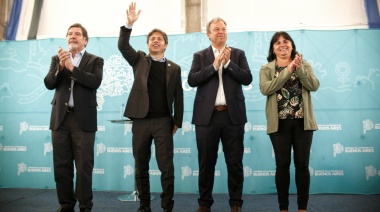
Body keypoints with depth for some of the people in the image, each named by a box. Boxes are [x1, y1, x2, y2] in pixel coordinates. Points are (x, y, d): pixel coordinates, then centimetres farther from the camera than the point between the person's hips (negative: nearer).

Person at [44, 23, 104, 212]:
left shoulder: (95, 60, 6)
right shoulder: (57, 59, 15)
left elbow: (95, 82, -12)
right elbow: (49, 84, 2)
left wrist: (71, 67, -16)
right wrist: (60, 66, -13)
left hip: (83, 118, -3)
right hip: (60, 118, 3)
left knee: (84, 166, -1)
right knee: (61, 166, 6)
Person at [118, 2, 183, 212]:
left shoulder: (174, 68, 9)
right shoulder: (139, 60, 11)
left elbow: (178, 97, 7)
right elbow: (123, 46, -5)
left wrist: (177, 122, 3)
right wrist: (129, 24, -18)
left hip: (163, 121, -1)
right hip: (141, 120, 1)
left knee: (166, 167, -3)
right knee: (141, 167, 8)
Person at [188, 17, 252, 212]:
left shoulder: (238, 54, 9)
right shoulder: (200, 56, 8)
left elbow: (247, 78, -3)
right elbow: (192, 80, -7)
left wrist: (228, 62, -11)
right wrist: (214, 65, -12)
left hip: (233, 115, 1)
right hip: (207, 115, 0)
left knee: (235, 163, 6)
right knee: (206, 162, 8)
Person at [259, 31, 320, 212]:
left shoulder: (304, 65, 11)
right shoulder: (266, 68, 6)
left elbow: (314, 86, -3)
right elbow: (265, 89, -13)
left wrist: (299, 69, -15)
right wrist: (288, 70, -16)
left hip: (302, 122, 1)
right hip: (280, 123, -1)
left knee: (302, 164, 3)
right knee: (282, 165, 2)